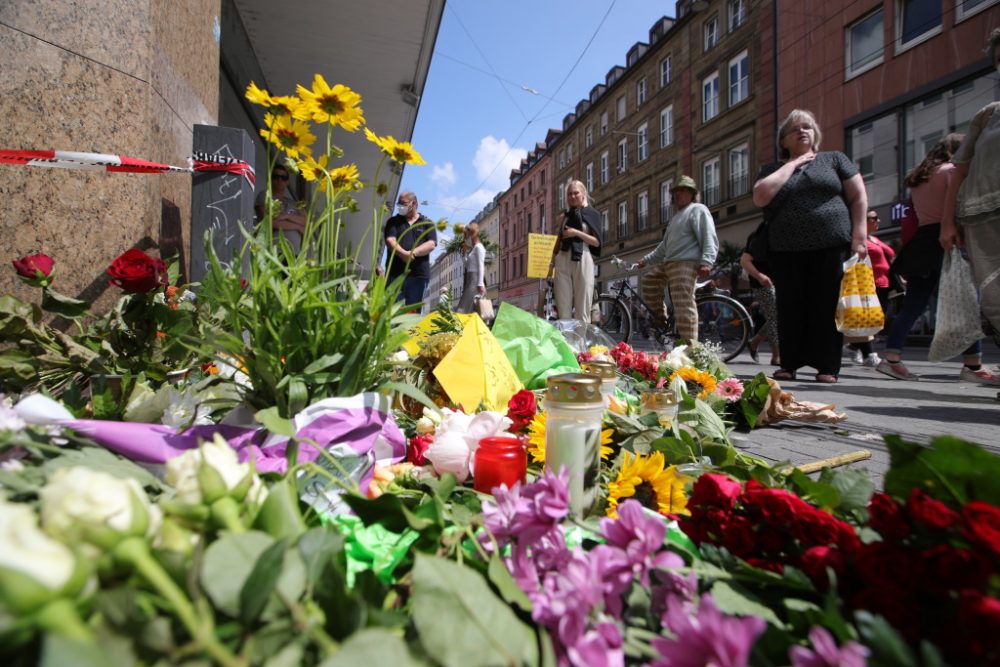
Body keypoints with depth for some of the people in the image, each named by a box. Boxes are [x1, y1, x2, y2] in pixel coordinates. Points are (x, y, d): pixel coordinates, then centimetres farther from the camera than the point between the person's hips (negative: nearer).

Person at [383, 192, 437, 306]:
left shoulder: (427, 224, 13)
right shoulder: (393, 221, 15)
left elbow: (431, 244, -2)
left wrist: (413, 252, -18)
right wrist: (403, 253, -21)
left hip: (419, 274, 0)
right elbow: (390, 240, -1)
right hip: (395, 272, 1)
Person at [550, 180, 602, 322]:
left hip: (582, 260, -3)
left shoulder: (592, 213, 8)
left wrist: (577, 233, -11)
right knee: (563, 309, -2)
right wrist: (552, 262, 10)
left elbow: (597, 242, 1)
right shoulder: (564, 216, 18)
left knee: (582, 309, -6)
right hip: (562, 260, 3)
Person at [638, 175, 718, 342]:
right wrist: (646, 259, 32)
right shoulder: (677, 216, 31)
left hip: (685, 263, -10)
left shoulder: (698, 210, 2)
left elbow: (709, 238, -11)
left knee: (684, 307, -15)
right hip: (667, 263, 10)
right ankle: (661, 318, 19)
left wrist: (706, 262, -25)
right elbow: (665, 245, 36)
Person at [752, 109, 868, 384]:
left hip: (832, 246, -1)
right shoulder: (772, 170, 15)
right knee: (791, 308, 1)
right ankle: (790, 364, 9)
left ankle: (828, 366, 6)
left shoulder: (835, 159, 14)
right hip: (786, 251, 1)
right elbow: (760, 197, -7)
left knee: (828, 306, -1)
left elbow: (859, 197, 9)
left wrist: (858, 234, -3)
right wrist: (792, 164, -1)